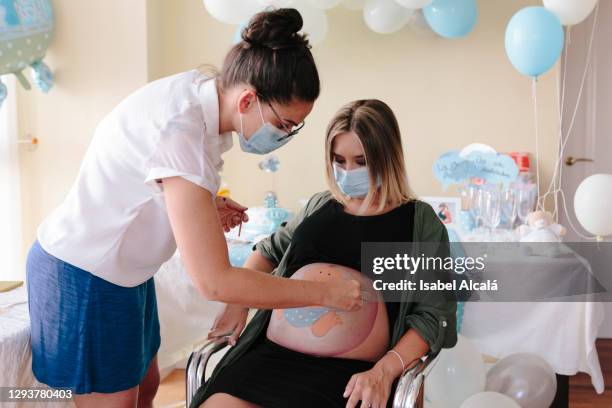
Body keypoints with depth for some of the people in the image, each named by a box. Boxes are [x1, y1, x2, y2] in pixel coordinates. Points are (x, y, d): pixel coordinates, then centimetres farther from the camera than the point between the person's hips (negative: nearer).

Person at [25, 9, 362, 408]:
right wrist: (326, 293, -24)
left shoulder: (199, 90, -8)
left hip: (121, 267, 8)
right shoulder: (180, 134, -33)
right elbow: (215, 282, -32)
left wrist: (206, 204, -7)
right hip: (84, 277, -8)